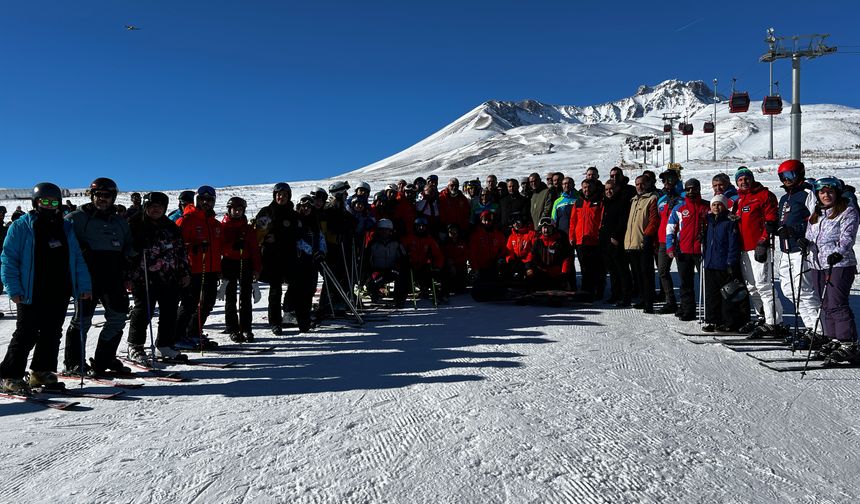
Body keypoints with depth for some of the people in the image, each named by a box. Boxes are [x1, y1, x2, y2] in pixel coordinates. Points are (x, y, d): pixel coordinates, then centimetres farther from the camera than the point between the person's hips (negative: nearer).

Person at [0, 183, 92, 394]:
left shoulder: (65, 228, 14)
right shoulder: (21, 226, 0)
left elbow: (77, 259, 14)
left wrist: (84, 285, 4)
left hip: (60, 293, 5)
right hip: (32, 293, -5)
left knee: (52, 334, 10)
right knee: (27, 335, -3)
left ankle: (42, 372, 22)